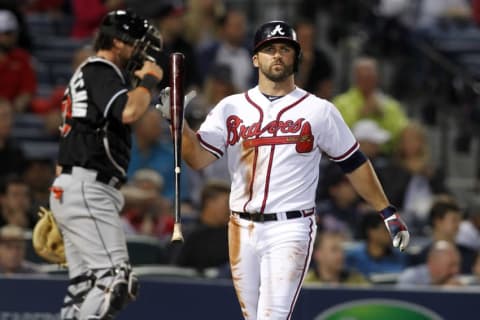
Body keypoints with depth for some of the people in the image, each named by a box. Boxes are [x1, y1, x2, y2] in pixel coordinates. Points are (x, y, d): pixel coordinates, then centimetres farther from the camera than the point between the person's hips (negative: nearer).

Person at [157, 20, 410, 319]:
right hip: (242, 229, 4)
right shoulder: (231, 108, 8)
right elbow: (198, 158, -2)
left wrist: (388, 213, 5)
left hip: (291, 230, -4)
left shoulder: (318, 111, 3)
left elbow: (354, 163, 8)